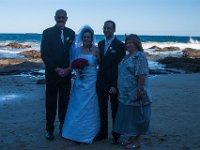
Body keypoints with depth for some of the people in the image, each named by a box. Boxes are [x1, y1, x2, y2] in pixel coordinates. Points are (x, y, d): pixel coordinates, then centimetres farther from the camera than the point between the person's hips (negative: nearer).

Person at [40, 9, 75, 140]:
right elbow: (44, 54, -6)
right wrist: (57, 69, -11)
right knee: (51, 101, 4)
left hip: (66, 73, 3)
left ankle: (63, 127, 19)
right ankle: (50, 129, 15)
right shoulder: (47, 33, -2)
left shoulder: (71, 33, 7)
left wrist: (69, 69, -6)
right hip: (52, 73, -2)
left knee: (65, 101, 6)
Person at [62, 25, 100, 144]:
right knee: (77, 107, 8)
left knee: (89, 108, 4)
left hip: (91, 82, -4)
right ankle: (76, 131, 24)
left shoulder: (96, 49, -7)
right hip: (80, 81, 4)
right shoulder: (78, 49, 6)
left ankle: (88, 134, 20)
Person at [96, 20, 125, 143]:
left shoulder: (120, 45, -9)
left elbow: (120, 66, -13)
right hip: (101, 82, 5)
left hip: (114, 83, -5)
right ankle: (103, 132, 26)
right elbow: (99, 61, 10)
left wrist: (115, 85, -17)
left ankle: (116, 135, 23)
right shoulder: (100, 44, 9)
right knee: (102, 108, 12)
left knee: (115, 109, 9)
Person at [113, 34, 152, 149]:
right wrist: (121, 91, 18)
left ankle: (137, 141, 15)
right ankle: (131, 138, 27)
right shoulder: (127, 57, 15)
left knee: (135, 117, 2)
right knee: (128, 116, 15)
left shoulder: (140, 56, -13)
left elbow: (142, 75, -20)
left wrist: (139, 91, -24)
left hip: (135, 95, -9)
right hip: (126, 95, 9)